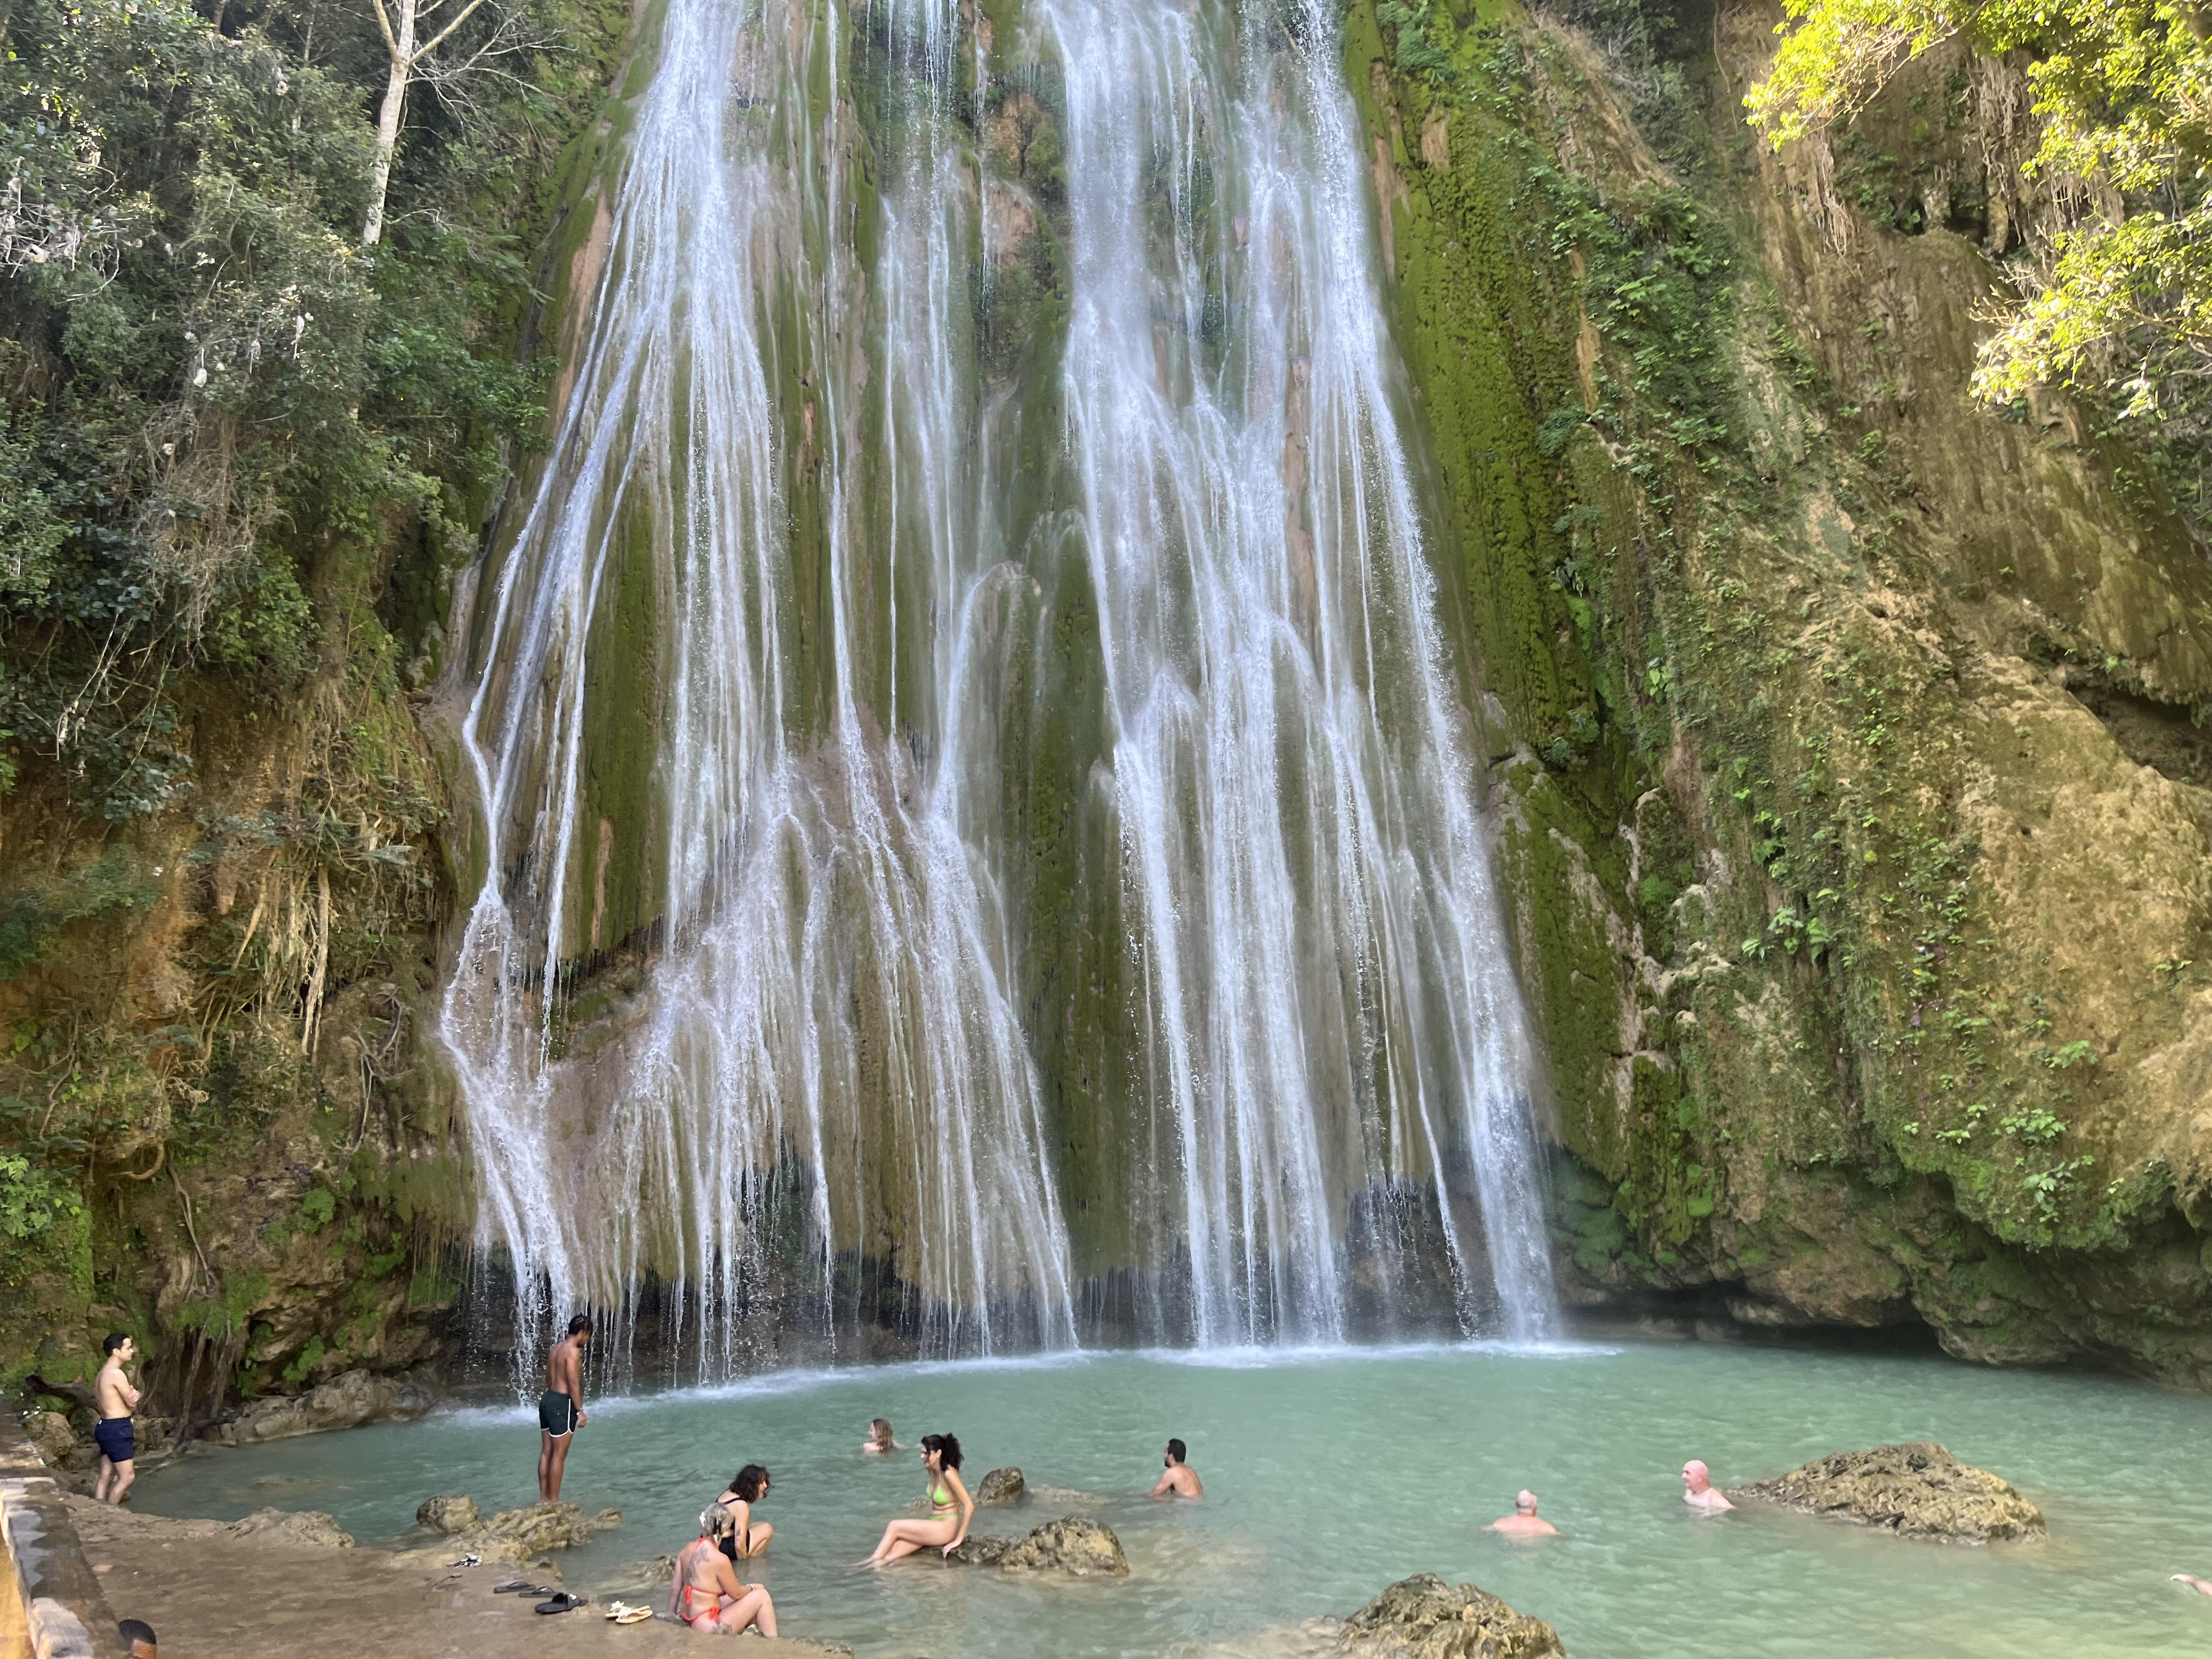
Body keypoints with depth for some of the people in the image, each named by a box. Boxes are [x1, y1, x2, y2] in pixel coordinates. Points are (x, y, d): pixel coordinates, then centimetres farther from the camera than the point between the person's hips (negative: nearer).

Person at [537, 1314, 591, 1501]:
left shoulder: (556, 1347, 12)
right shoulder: (573, 1351, -15)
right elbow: (573, 1384, -19)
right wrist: (580, 1411, -15)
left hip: (547, 1399, 9)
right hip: (562, 1403, -9)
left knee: (546, 1453, 13)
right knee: (559, 1456, -2)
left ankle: (543, 1498, 19)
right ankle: (553, 1502, 3)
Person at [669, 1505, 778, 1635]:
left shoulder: (687, 1550, -1)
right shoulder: (719, 1559, -23)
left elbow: (675, 1587, 5)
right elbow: (736, 1594, -9)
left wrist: (671, 1615, 18)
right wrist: (752, 1588, 11)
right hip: (708, 1627, -8)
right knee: (761, 1596, 6)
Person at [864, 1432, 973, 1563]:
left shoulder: (949, 1474, -21)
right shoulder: (932, 1470, 5)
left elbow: (969, 1505, -23)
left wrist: (959, 1539, -19)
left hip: (946, 1529, -8)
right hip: (934, 1524, 8)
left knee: (894, 1527, -12)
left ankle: (874, 1561, -3)